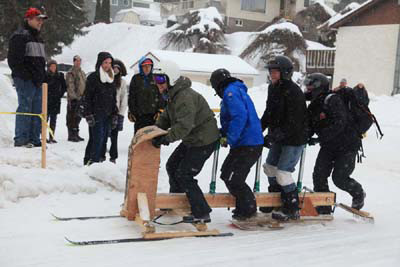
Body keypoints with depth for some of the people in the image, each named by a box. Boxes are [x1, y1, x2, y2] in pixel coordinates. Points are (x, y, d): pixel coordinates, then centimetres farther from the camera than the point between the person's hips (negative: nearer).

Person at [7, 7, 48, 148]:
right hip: (25, 80, -9)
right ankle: (21, 139, -4)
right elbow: (13, 59, -14)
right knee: (25, 108, -8)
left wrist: (42, 76, 15)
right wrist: (25, 75, -18)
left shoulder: (38, 38, 22)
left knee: (37, 110, 8)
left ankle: (34, 139, 13)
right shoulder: (20, 36, -7)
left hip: (37, 81, 9)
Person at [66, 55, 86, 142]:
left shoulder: (82, 73, 19)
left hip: (81, 98, 8)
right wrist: (73, 96, -21)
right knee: (72, 117, -6)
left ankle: (76, 134, 20)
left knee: (77, 117, 13)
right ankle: (71, 135, -3)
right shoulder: (71, 73, -6)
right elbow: (70, 86, -13)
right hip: (73, 99, -8)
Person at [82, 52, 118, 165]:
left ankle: (88, 161, 15)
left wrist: (115, 115, 15)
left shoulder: (111, 78, 15)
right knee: (97, 138, -12)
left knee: (102, 139, 6)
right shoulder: (93, 77, -3)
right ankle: (93, 162, -9)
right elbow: (87, 97, -6)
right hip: (96, 115, -6)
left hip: (107, 115, 6)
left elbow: (114, 98, 20)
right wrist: (88, 115, -12)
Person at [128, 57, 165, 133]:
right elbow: (131, 96, 6)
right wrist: (131, 111, 0)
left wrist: (160, 110, -2)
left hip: (153, 114, 0)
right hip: (139, 114, 0)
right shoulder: (136, 79, 6)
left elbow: (161, 96, 6)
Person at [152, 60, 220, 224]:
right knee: (172, 166, 18)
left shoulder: (185, 97, -28)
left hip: (204, 141, -11)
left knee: (184, 175, -10)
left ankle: (202, 214, -2)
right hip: (191, 140, 11)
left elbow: (184, 126, -37)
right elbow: (166, 117, 14)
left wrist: (165, 138, -39)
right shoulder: (173, 95, 7)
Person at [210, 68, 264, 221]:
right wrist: (222, 133, 15)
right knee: (226, 173, 16)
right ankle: (244, 206, 24)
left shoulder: (230, 92, -11)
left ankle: (248, 209, 8)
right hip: (252, 142, 10)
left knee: (232, 178, -6)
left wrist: (229, 138, -20)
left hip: (247, 145, -10)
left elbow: (240, 116, -24)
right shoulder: (238, 90, 20)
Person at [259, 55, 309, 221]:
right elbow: (269, 114, 14)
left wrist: (273, 136, -30)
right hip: (279, 139, 9)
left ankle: (292, 209, 3)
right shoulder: (273, 88, 6)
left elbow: (292, 122, -27)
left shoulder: (294, 92, -22)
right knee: (270, 167, 15)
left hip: (294, 140, -9)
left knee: (283, 172, -10)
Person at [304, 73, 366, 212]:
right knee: (319, 175, -3)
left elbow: (339, 124, -30)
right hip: (329, 146, 8)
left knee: (339, 177, -7)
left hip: (347, 145, -8)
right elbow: (310, 127, 6)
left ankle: (359, 194, 24)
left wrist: (320, 138, -33)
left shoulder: (332, 100, -20)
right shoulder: (314, 106, 8)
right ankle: (323, 209, 9)